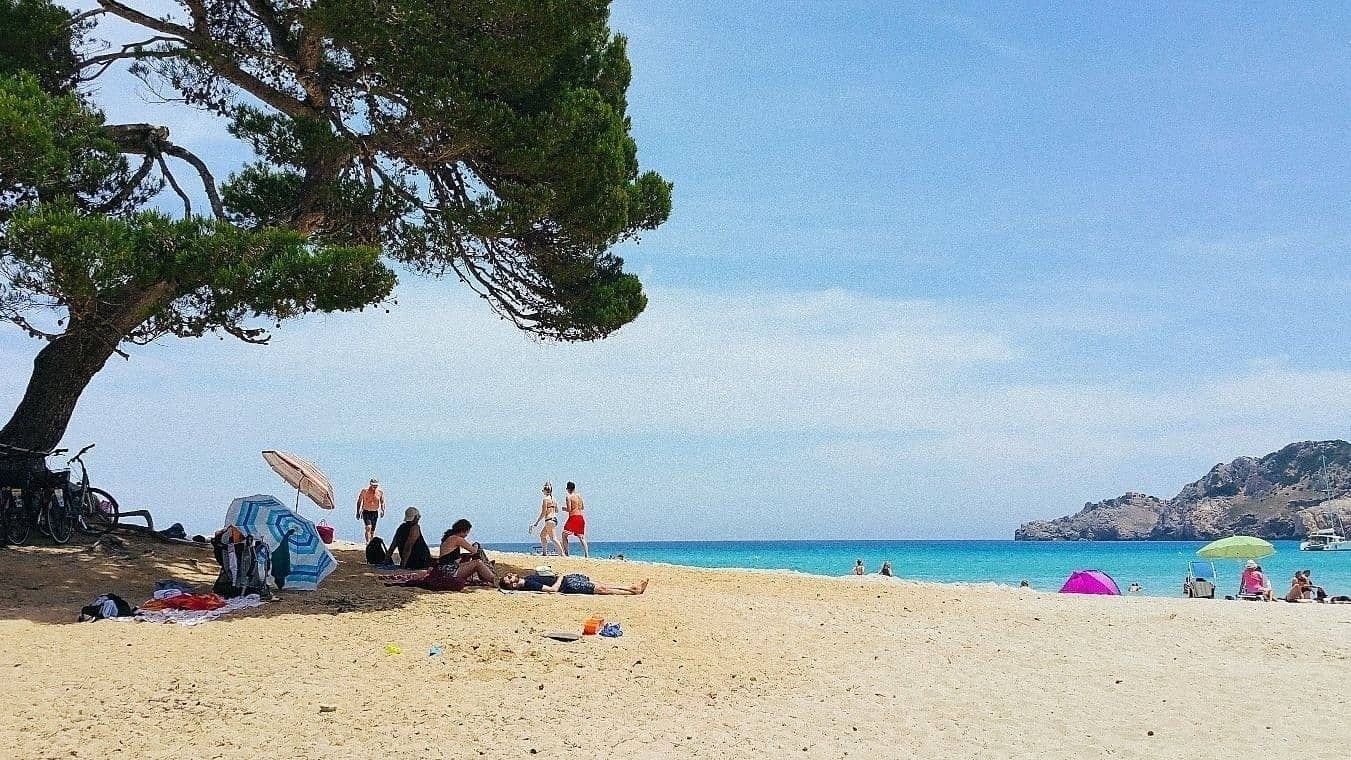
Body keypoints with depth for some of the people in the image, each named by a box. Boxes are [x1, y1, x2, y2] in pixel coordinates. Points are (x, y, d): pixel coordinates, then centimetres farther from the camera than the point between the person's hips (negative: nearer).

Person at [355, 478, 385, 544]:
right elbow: (359, 501, 1)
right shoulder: (365, 491, -8)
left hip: (375, 513, 3)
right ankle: (367, 542, -24)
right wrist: (358, 512, -1)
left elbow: (382, 502, 10)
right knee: (368, 527, -21)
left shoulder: (380, 492, -1)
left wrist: (382, 510, -7)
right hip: (366, 512, -3)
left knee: (373, 530, 7)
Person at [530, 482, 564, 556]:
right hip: (554, 519, 9)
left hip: (549, 520, -9)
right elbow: (557, 511, 17)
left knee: (553, 538, -7)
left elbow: (543, 513, -15)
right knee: (542, 534, 22)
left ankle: (562, 553, -14)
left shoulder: (546, 499, -12)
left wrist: (536, 522, -11)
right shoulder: (553, 499, 12)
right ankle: (544, 553, 25)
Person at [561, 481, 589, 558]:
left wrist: (564, 508, 7)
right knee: (581, 537, 7)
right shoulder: (579, 496, 12)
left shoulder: (569, 497, -7)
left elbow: (569, 509, -13)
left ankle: (566, 552, -3)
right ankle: (586, 554, -2)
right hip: (581, 517, 6)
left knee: (565, 534, 4)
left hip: (573, 517, -6)